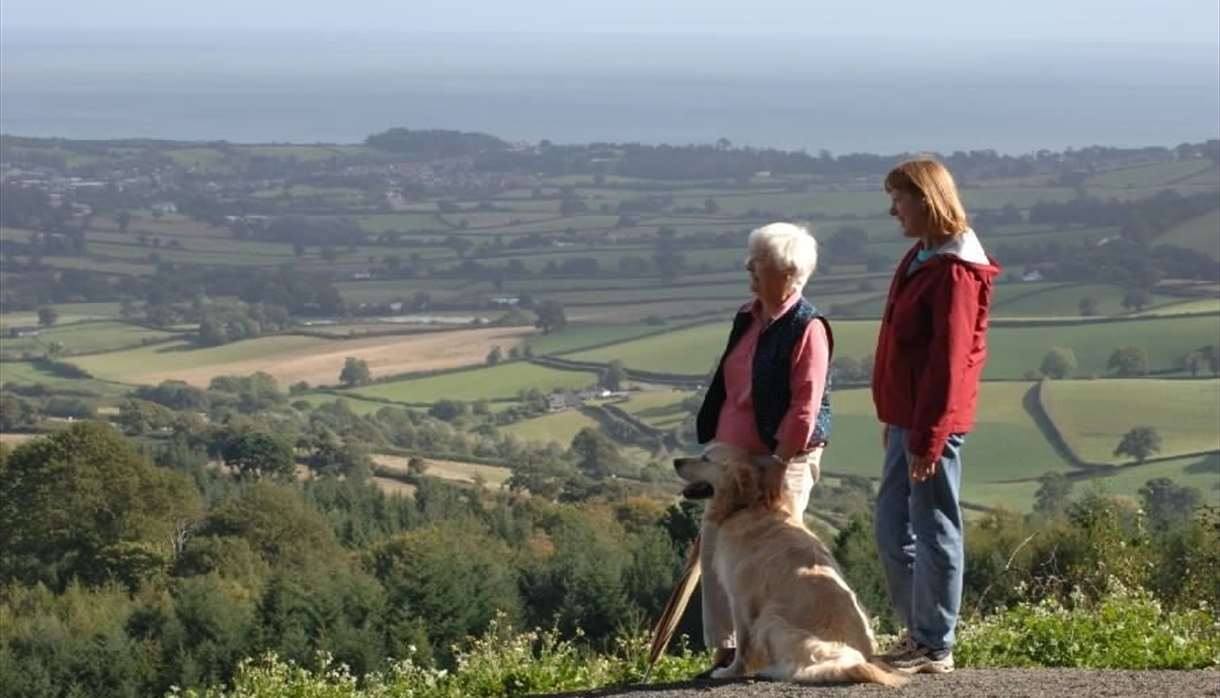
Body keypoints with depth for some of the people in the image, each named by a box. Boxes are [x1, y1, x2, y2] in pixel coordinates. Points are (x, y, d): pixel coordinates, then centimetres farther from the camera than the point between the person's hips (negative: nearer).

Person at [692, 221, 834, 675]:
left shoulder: (807, 328, -14)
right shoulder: (748, 319, 13)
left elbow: (806, 404, -19)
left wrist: (781, 461, -21)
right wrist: (714, 442, 19)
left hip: (783, 460, -9)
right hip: (734, 457, 9)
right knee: (714, 547, 5)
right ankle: (724, 647, 13)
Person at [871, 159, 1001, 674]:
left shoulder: (955, 271, -17)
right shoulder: (920, 259, 13)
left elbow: (948, 361, -21)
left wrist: (927, 437, -21)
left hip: (933, 424, -10)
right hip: (906, 419, 10)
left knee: (933, 531, -1)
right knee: (892, 529, 15)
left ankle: (935, 649, 7)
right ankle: (919, 631, 26)